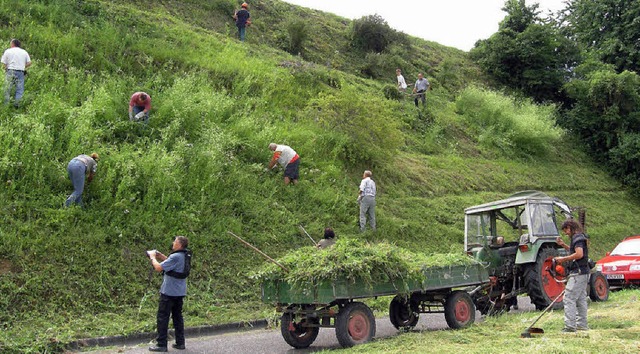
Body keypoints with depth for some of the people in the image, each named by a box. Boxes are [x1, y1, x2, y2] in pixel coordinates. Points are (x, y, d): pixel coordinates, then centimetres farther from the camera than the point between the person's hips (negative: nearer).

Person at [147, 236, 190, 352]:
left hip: (169, 292, -9)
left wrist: (153, 257, -6)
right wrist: (160, 255, 8)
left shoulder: (176, 257, -22)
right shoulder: (185, 256, 7)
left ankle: (161, 345, 3)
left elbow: (158, 268, -23)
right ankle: (180, 343, 18)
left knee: (162, 317, 0)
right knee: (178, 316, 15)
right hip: (180, 292, 9)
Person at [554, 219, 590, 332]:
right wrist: (563, 245, 17)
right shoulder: (579, 237, 17)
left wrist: (564, 259, -18)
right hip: (583, 273, 11)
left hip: (578, 273, -11)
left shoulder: (577, 238, -14)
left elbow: (579, 254, -25)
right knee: (581, 299, 15)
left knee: (569, 298, -11)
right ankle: (582, 324, 21)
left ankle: (570, 325, -13)